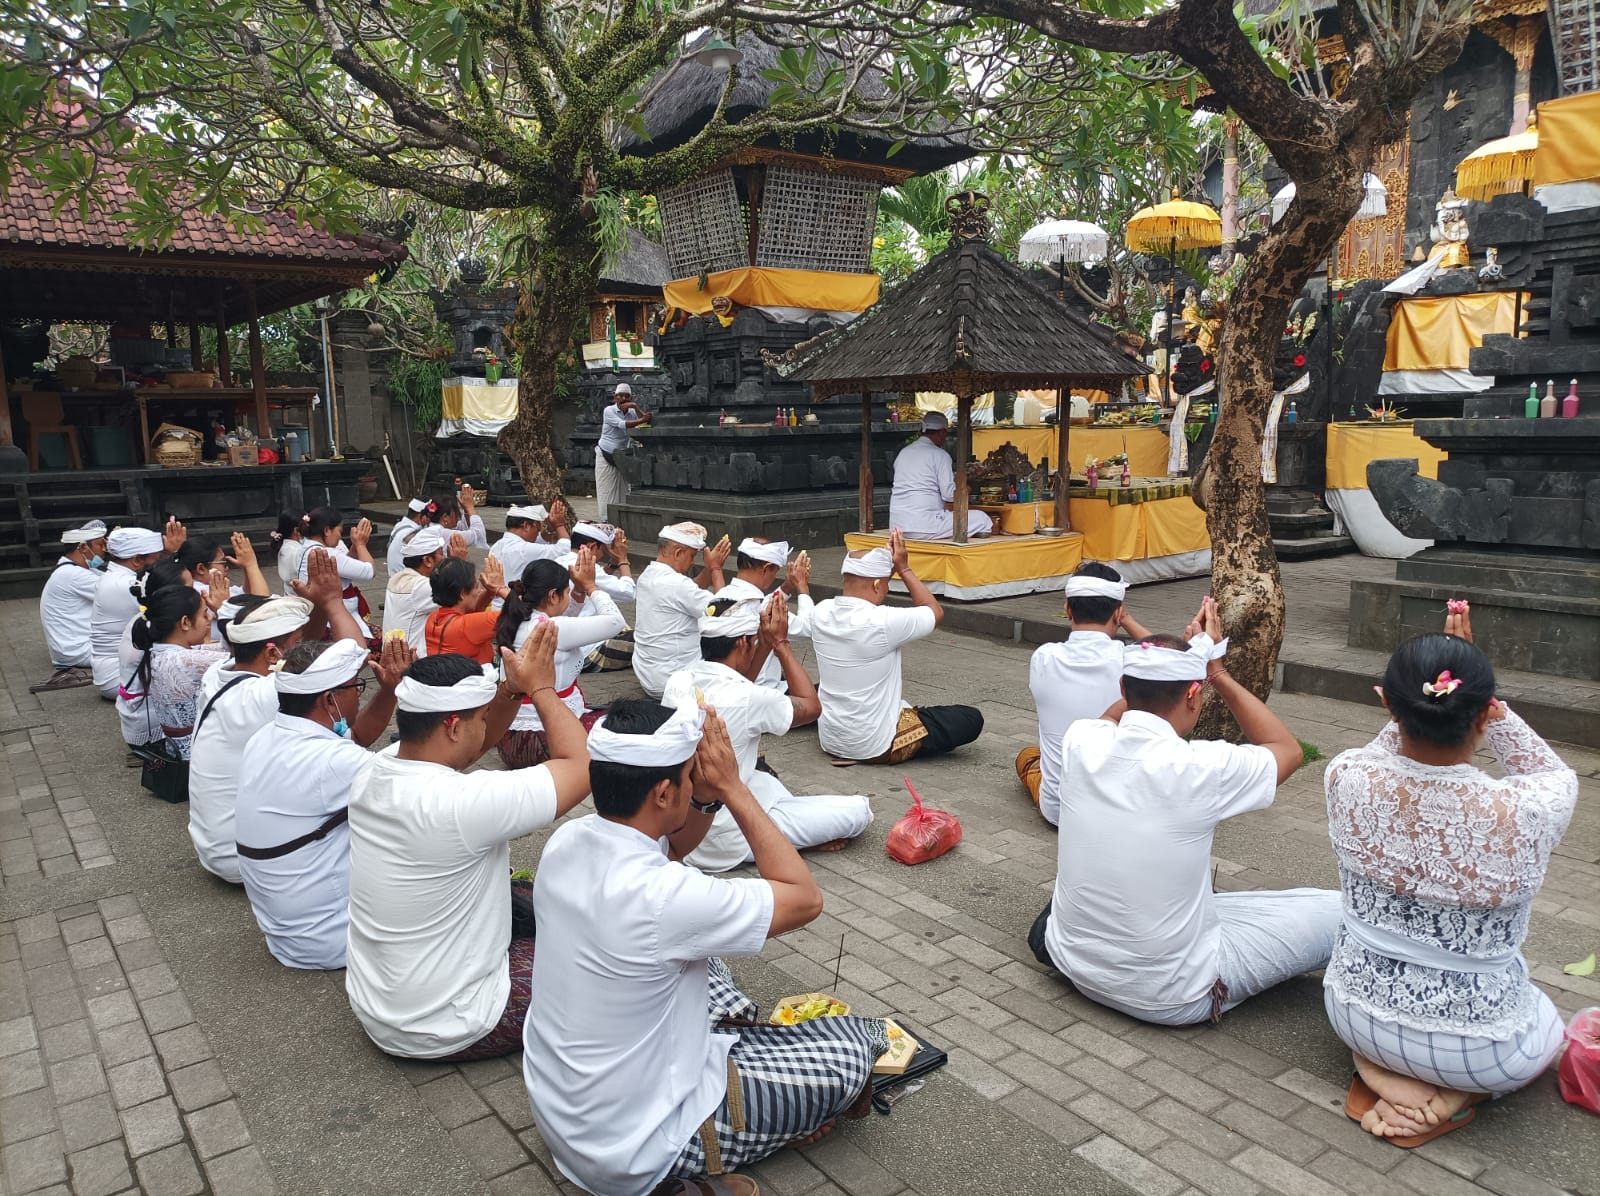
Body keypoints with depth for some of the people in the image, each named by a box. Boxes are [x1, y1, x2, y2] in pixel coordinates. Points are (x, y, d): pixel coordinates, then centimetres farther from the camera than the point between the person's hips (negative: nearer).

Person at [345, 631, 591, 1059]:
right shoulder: (462, 805, -33)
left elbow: (470, 743, 8)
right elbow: (583, 766, -24)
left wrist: (514, 686, -7)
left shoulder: (374, 773, -9)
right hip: (442, 1031, -8)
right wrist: (541, 687, -13)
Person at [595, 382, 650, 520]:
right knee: (606, 490, -3)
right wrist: (642, 420, -33)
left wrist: (636, 407, -21)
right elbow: (622, 424, -25)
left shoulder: (632, 412, 4)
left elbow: (645, 418, -11)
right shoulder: (609, 411, -10)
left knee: (621, 490, 3)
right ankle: (605, 521, -1)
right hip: (605, 456, -4)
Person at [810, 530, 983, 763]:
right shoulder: (882, 622, -25)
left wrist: (887, 563, 6)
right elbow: (936, 613, -6)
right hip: (876, 746, -7)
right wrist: (904, 569, -3)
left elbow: (856, 589, 16)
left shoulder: (821, 612, -7)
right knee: (971, 719, 3)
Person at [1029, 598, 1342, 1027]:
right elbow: (1289, 749, -2)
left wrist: (1185, 653, 9)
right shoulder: (1199, 769, -25)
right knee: (1337, 911, 4)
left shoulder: (1081, 742, -13)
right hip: (1171, 998, -5)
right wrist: (1217, 673, -2)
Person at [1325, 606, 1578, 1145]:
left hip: (1356, 1014, 2)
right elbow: (1556, 775, -2)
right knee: (1547, 1023, 34)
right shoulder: (1524, 814, -29)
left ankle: (1384, 1071, 11)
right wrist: (1474, 690, -9)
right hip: (1476, 1045, -2)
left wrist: (1420, 695, -4)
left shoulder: (1347, 778, -23)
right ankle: (1450, 1091, 6)